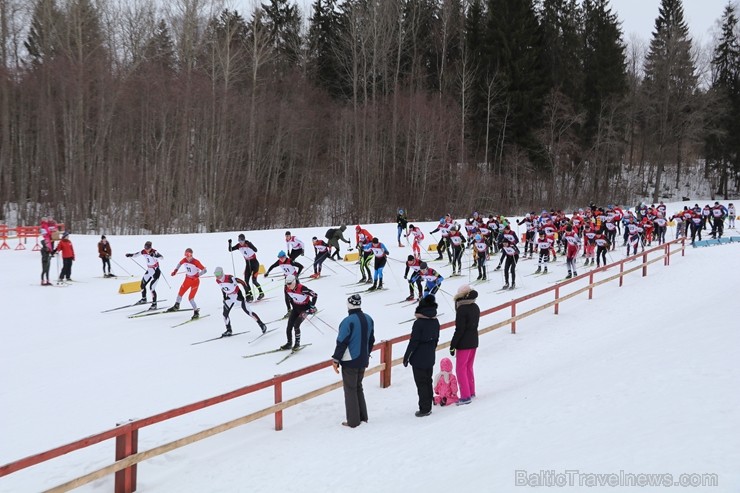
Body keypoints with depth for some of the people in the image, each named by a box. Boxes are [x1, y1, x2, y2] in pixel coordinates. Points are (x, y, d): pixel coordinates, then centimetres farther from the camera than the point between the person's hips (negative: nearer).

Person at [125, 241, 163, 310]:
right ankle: (143, 299, 42)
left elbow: (161, 257, -39)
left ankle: (154, 304, -5)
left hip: (156, 272, -8)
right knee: (142, 284, 18)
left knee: (152, 288, -15)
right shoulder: (143, 252, -6)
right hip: (149, 271, 8)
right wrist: (129, 255, -19)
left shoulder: (154, 252, -24)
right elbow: (136, 254, 3)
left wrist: (154, 255, -58)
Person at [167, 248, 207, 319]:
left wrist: (197, 275, -37)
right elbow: (180, 263, 17)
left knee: (191, 298, -11)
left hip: (195, 281, -6)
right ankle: (176, 306, 40)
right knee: (180, 293, 15)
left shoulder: (196, 262, -24)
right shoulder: (185, 260, -8)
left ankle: (196, 312, 3)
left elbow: (204, 270, -25)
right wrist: (175, 270, 9)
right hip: (187, 279, 6)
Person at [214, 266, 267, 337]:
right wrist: (224, 298, 12)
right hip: (229, 297, 6)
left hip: (237, 295, -6)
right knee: (225, 314, 0)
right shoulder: (218, 281, -7)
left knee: (248, 311, -6)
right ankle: (229, 330, 17)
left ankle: (262, 324, 4)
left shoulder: (230, 278, -29)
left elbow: (242, 282, -24)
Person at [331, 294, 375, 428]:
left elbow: (342, 342, -18)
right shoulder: (368, 319, 5)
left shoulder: (349, 321, -19)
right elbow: (371, 340, 14)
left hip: (350, 362, -7)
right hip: (363, 361, 7)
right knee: (358, 387, 20)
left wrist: (335, 359, -9)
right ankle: (363, 417, 24)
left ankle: (353, 421, 6)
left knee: (350, 389, 2)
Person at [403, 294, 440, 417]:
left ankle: (424, 409, 4)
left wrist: (406, 356, -9)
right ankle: (428, 407, 24)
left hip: (418, 360, -7)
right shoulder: (435, 322, 1)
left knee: (421, 384, 1)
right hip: (430, 359, 7)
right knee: (428, 382, 17)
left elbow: (413, 342, -19)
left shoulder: (419, 323, -21)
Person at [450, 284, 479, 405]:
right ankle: (471, 392, 28)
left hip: (464, 343, -8)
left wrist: (452, 345, -13)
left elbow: (459, 330, -20)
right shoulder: (475, 307, 5)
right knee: (469, 368, 20)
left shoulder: (462, 309, -20)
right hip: (474, 341, 8)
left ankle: (465, 396, 1)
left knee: (461, 370, 1)